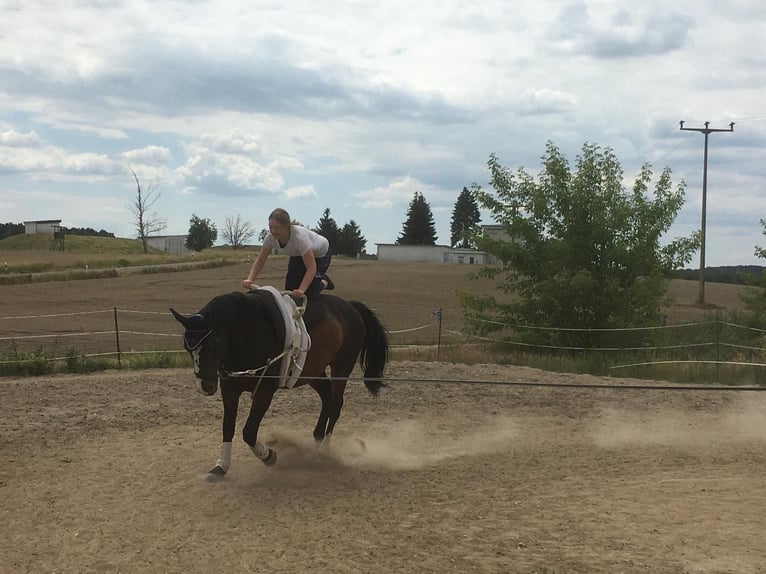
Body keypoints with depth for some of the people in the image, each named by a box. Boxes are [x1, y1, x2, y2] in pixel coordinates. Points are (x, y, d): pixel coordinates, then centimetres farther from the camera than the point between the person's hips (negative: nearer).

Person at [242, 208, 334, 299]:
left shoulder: (299, 236, -44)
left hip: (320, 253, -5)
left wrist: (301, 290, -53)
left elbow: (311, 268, -43)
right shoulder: (271, 237, -29)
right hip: (298, 255, 5)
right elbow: (260, 260, -19)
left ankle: (324, 281, 17)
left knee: (309, 291, -15)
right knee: (290, 288, -6)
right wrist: (250, 279, -35)